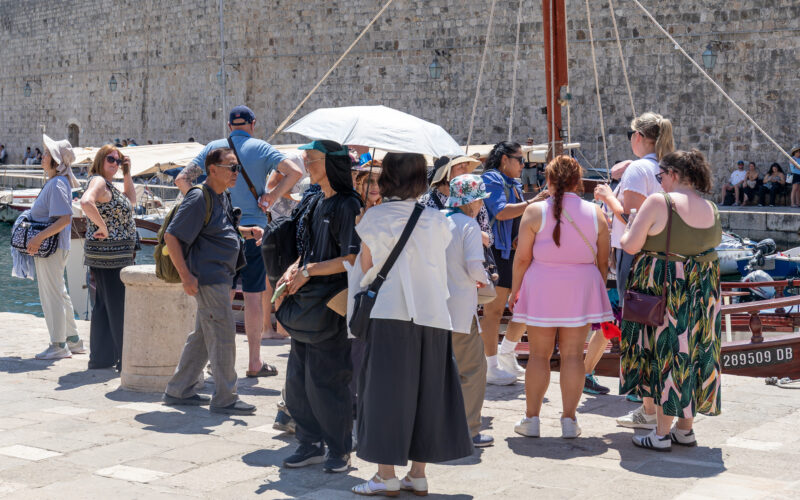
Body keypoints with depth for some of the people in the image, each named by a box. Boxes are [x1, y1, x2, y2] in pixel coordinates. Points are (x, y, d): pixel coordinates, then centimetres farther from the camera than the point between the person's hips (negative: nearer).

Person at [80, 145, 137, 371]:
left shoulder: (109, 185, 18)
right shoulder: (98, 181, -13)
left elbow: (130, 201, 29)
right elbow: (86, 202, -32)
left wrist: (127, 174, 19)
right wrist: (102, 227, -25)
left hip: (117, 254, 10)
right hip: (109, 254, -10)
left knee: (104, 306, 13)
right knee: (119, 307, -7)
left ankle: (101, 357, 20)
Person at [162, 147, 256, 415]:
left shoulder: (222, 197, 12)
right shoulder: (199, 198, -16)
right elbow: (171, 236, -18)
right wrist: (186, 276, -21)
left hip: (220, 277, 10)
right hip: (208, 279, -10)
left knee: (203, 336, 15)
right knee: (223, 336, -6)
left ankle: (179, 391, 24)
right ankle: (224, 399, 2)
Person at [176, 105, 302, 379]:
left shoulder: (213, 147, 7)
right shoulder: (260, 148, -1)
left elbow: (182, 179, 4)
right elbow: (294, 172, -14)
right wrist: (272, 197, -7)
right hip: (253, 229, -3)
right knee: (253, 295, 1)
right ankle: (254, 362, 3)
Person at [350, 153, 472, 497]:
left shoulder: (375, 217, -4)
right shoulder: (436, 220, 6)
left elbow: (366, 268, 1)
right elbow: (438, 268, 12)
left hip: (389, 313, -3)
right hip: (432, 313, 4)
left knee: (386, 391, 2)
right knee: (424, 391, 10)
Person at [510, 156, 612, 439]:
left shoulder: (536, 211, -6)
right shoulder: (595, 213, 2)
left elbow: (522, 258, -5)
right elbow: (603, 261, 6)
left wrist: (515, 290, 6)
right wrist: (599, 291, 19)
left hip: (541, 288, -1)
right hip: (581, 288, 2)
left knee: (539, 354, 6)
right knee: (573, 355, 5)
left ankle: (532, 419, 11)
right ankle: (569, 420, 7)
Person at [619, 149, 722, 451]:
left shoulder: (659, 202, -14)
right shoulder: (711, 210, 6)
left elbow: (631, 246, -15)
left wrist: (625, 234, 7)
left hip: (663, 289, -6)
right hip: (702, 291, 6)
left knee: (665, 355, 1)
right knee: (692, 353, 14)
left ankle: (661, 433, 4)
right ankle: (685, 429, 22)